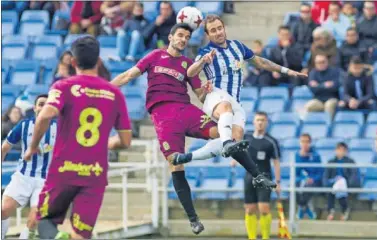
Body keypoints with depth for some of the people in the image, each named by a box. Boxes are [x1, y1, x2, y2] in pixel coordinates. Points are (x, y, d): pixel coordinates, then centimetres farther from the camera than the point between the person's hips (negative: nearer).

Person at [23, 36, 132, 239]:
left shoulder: (64, 87, -2)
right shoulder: (115, 94, 8)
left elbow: (46, 115, -21)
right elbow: (125, 141, 11)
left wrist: (32, 147, -6)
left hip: (64, 169, -2)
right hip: (96, 175, 2)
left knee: (46, 221, 16)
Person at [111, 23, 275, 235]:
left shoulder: (188, 64, 20)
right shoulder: (156, 56, 15)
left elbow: (201, 96, 19)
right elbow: (129, 75, 13)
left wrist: (206, 90, -4)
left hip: (186, 109, 2)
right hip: (162, 113, -2)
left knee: (222, 133, -21)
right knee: (176, 166, -11)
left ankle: (257, 175, -13)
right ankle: (192, 218, -8)